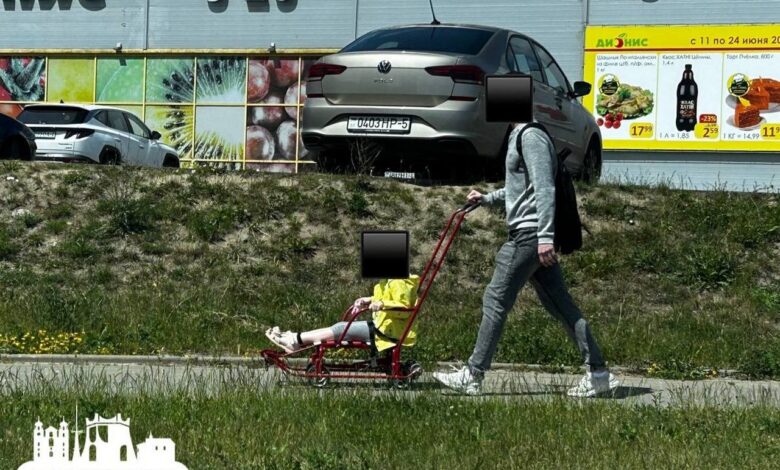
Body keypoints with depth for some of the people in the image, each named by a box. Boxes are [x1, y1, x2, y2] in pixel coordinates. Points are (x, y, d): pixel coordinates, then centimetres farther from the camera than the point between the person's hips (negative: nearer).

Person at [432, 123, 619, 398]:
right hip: (536, 237, 10)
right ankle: (597, 372, 5)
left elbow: (544, 188, -22)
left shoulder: (531, 137, -14)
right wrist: (488, 199, 31)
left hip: (529, 235, -10)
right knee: (560, 304, 7)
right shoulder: (520, 136, 18)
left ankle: (472, 376, 1)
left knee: (495, 300, -4)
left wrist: (545, 236, -27)